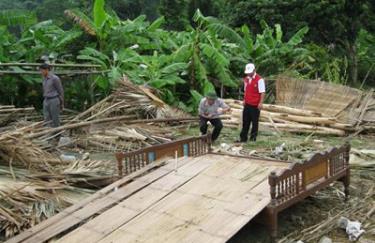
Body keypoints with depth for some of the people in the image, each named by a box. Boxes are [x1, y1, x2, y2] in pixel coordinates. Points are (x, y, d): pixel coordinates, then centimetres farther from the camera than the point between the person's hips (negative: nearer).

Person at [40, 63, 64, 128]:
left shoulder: (55, 78, -12)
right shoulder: (44, 79, 11)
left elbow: (61, 91, -8)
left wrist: (62, 103, -6)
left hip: (54, 100, -7)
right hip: (46, 101, 7)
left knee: (55, 121, -1)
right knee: (47, 120, 4)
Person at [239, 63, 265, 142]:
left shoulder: (259, 80, -12)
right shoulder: (246, 79, 11)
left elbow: (262, 92, -15)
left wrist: (260, 103, -19)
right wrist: (244, 100, 14)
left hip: (255, 105, -7)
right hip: (247, 104, 7)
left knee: (255, 122, 4)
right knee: (245, 121, 10)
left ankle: (253, 137, 14)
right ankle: (243, 138, 17)